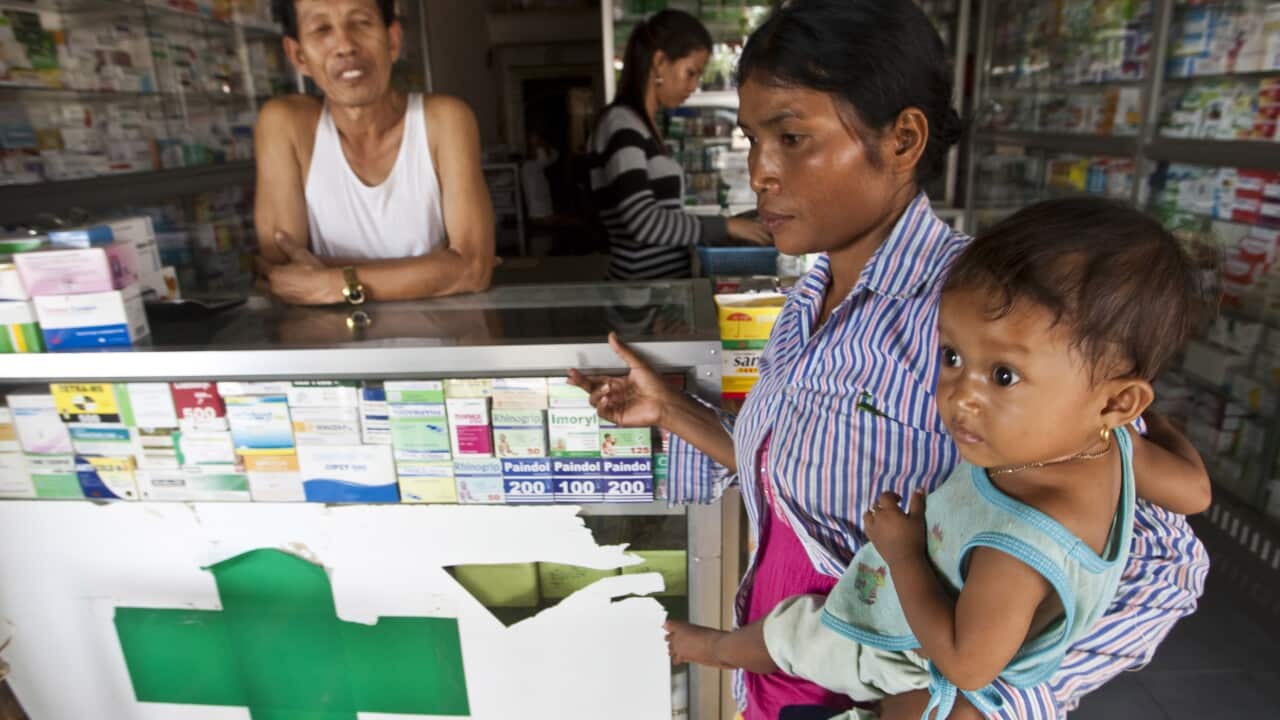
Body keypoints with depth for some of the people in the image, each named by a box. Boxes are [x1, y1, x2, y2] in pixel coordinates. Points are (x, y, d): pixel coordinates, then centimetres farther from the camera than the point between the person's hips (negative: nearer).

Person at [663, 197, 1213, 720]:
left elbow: (967, 663, -34)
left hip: (905, 654, -6)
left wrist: (902, 550, -27)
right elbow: (1193, 490, -3)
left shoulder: (1019, 548, -48)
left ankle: (718, 648, 51)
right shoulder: (1109, 443, -23)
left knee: (783, 630, 18)